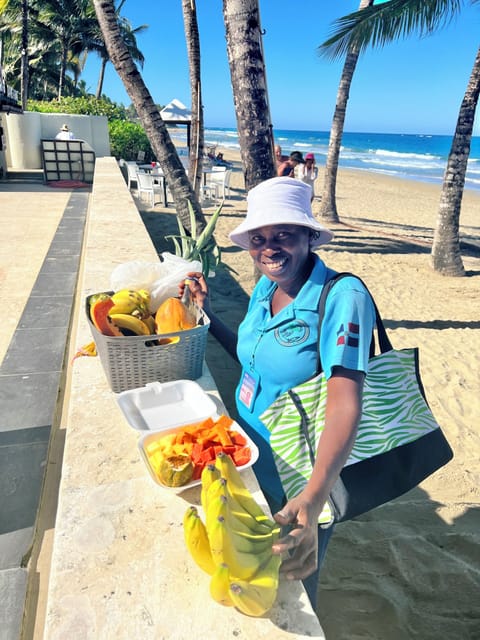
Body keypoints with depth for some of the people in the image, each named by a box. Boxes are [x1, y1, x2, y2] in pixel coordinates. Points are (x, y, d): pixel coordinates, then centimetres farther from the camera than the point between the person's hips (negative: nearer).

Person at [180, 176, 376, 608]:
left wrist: (312, 501, -44)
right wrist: (208, 312, 1)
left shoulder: (342, 298, -26)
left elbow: (345, 407, -32)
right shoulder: (265, 287, -3)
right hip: (248, 460, 7)